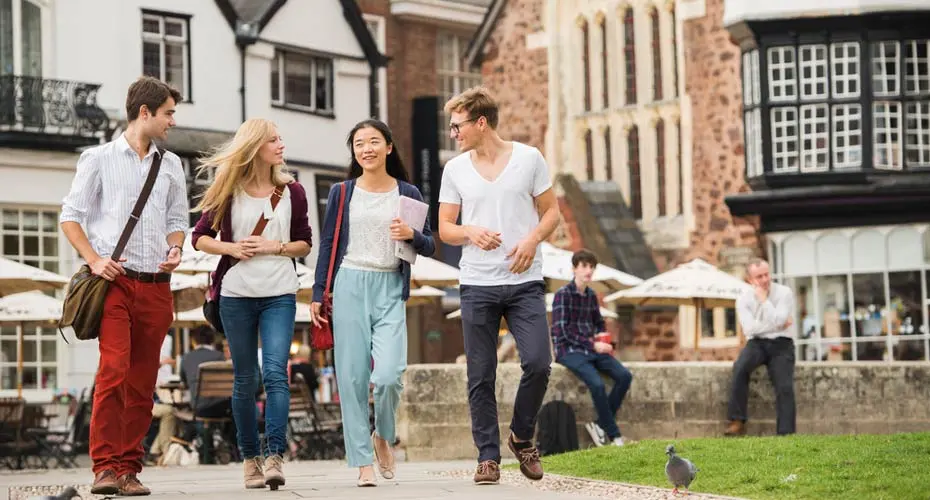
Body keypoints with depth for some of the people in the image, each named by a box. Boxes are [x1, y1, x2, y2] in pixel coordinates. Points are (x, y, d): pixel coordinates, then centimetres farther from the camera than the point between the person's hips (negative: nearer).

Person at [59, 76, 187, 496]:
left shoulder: (171, 165, 18)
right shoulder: (100, 158, 5)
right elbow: (70, 216, 4)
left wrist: (175, 249, 2)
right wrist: (94, 259, -9)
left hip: (156, 285, 5)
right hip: (114, 282, -4)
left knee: (143, 381, 3)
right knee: (113, 370, -17)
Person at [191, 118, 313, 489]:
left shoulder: (292, 191, 6)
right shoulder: (228, 191, 3)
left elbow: (305, 244, 11)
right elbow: (200, 237, 8)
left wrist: (275, 246, -7)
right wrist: (230, 248, -9)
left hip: (279, 294, 0)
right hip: (236, 294, 0)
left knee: (275, 372, -15)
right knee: (245, 379, 6)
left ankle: (275, 457, -19)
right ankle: (250, 458, 15)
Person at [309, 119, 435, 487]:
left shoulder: (407, 193, 9)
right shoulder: (342, 193, 9)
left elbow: (429, 246, 11)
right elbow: (328, 244, 11)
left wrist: (412, 235, -11)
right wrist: (318, 294, 5)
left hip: (390, 290, -1)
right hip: (350, 286, 1)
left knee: (389, 374, -16)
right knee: (352, 376, -3)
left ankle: (384, 435, 14)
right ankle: (363, 462, 5)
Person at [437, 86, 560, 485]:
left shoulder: (529, 159, 2)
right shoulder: (455, 169, 7)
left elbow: (551, 211, 7)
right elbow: (445, 228, 10)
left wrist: (533, 239, -12)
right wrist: (471, 233, -12)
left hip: (525, 282, -1)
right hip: (477, 284, 1)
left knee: (538, 363, -12)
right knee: (481, 377, 1)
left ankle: (522, 438, 12)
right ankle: (488, 457, 9)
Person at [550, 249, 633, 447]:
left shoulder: (592, 295, 13)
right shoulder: (563, 294, -8)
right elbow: (563, 331, -14)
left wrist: (602, 336, 3)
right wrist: (593, 345, -17)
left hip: (592, 349, 7)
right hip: (569, 351, -7)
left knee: (624, 375, -15)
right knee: (597, 384, -29)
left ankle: (601, 424, -5)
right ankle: (614, 434, -14)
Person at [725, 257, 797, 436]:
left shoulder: (784, 293, -3)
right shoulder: (744, 299, 2)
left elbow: (777, 321, -18)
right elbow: (749, 329, -12)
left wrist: (764, 299, -13)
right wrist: (779, 324, -14)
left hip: (781, 343, -1)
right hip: (757, 343, 1)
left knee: (785, 387, -21)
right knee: (740, 367, -30)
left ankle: (785, 434, -19)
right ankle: (737, 421, -26)